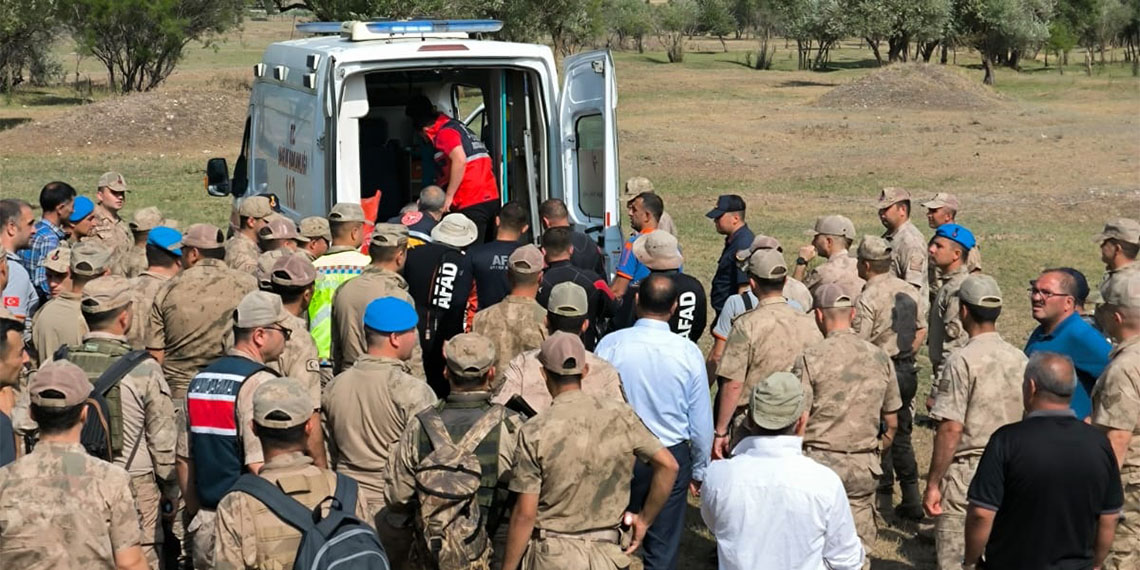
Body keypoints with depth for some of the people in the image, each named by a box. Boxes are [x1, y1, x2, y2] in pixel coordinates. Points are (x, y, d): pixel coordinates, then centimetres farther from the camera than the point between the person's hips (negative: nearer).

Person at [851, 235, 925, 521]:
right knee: (901, 436, 16)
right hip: (906, 371, 7)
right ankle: (912, 499, 18)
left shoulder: (868, 299, -18)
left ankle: (883, 497, 10)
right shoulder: (909, 291, 5)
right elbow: (920, 331, 13)